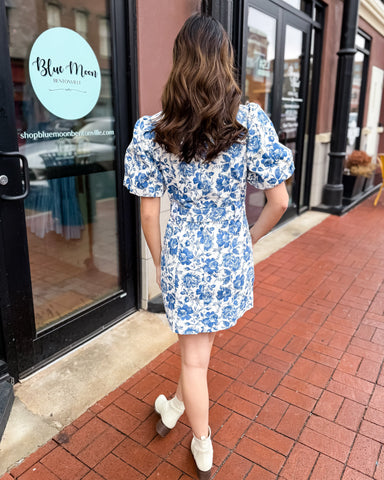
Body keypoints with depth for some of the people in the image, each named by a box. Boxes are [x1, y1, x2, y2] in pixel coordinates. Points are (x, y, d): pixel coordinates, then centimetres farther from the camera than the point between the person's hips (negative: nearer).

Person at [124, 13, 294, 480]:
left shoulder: (153, 132, -10)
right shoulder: (251, 123, -11)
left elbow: (149, 214, -7)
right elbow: (279, 201, -8)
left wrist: (159, 263, 8)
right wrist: (250, 239, 9)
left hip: (183, 254, -1)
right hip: (232, 254, 1)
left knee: (194, 355, 15)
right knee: (199, 345, 26)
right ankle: (175, 407, 51)